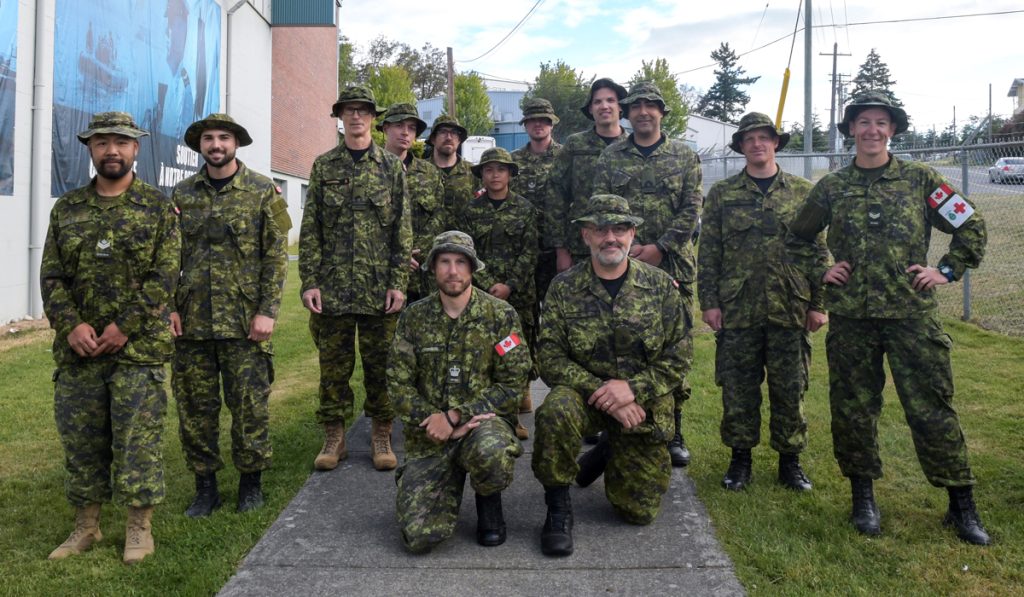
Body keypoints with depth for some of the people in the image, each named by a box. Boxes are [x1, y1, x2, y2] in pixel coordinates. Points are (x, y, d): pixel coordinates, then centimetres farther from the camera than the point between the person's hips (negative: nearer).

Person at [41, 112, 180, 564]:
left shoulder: (158, 208, 1)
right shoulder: (66, 209, 12)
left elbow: (163, 278, -6)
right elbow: (52, 277, 7)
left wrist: (124, 328, -13)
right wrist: (71, 325, -8)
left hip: (139, 348, -4)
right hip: (77, 349, 4)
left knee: (137, 439, 0)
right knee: (80, 439, 11)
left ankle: (139, 526, 14)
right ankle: (86, 525, 26)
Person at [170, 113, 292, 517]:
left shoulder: (263, 192, 0)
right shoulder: (183, 194, 11)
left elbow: (276, 255, -4)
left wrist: (267, 310, -11)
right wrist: (169, 306, 2)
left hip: (244, 320, -3)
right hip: (192, 319, 4)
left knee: (250, 404, 3)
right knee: (195, 405, 8)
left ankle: (251, 482, 20)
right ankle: (205, 486, 22)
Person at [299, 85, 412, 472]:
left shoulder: (391, 167, 6)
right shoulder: (323, 166, 8)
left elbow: (402, 231, 2)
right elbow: (310, 230, 5)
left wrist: (399, 282, -6)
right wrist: (309, 281, -3)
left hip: (380, 289, -1)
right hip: (332, 287, 1)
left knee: (380, 365, 5)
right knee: (333, 365, 7)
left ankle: (381, 436, 18)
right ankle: (334, 437, 19)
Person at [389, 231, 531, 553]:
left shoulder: (501, 315, -2)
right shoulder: (414, 317, 5)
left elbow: (511, 385, -6)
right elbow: (399, 385, 2)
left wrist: (456, 416, -15)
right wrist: (434, 419, -14)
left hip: (484, 421, -1)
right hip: (429, 434, 2)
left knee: (492, 452, -40)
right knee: (419, 535, -14)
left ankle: (489, 501, -2)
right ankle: (452, 480, 21)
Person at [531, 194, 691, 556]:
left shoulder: (661, 286, -3)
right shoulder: (564, 288, -7)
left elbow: (679, 356, -5)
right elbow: (550, 357, -11)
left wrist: (633, 388, -20)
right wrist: (603, 394, -23)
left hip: (643, 407, 2)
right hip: (584, 393, -1)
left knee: (639, 511, 4)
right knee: (555, 413, -37)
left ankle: (610, 450, 36)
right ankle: (558, 508, -13)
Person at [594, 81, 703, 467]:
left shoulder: (685, 157, 7)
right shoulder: (610, 157, 9)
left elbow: (692, 210, -1)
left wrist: (659, 248, -12)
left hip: (673, 266, 0)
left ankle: (673, 433, 14)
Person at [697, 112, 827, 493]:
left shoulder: (803, 192, 8)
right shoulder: (722, 194, 6)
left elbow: (818, 250, 7)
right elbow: (708, 252, 4)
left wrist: (818, 303, 2)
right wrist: (709, 301, -3)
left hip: (790, 308, 1)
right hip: (736, 308, 0)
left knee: (790, 388, 7)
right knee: (738, 388, 6)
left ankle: (790, 460, 21)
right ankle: (740, 458, 20)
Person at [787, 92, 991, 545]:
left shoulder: (920, 180, 4)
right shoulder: (831, 188, 7)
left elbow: (972, 227, 10)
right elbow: (797, 239, 19)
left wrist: (947, 271, 2)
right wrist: (819, 273, 6)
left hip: (912, 313, -1)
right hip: (850, 318, 2)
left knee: (932, 408, 1)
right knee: (853, 408, 7)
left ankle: (962, 506, 15)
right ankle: (863, 498, 23)